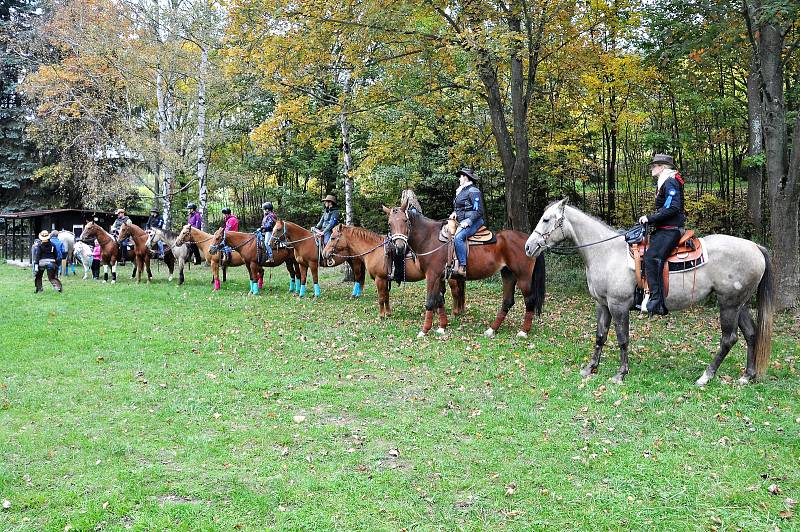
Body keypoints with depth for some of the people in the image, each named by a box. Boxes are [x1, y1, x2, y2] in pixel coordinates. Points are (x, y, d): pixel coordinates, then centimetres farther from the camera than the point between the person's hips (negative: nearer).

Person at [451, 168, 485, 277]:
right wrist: (454, 213, 10)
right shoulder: (460, 191, 20)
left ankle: (462, 267, -35)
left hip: (473, 221, -11)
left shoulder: (473, 191, -10)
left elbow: (478, 210, -16)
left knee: (458, 237, -32)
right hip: (462, 222, 11)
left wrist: (468, 222, -22)